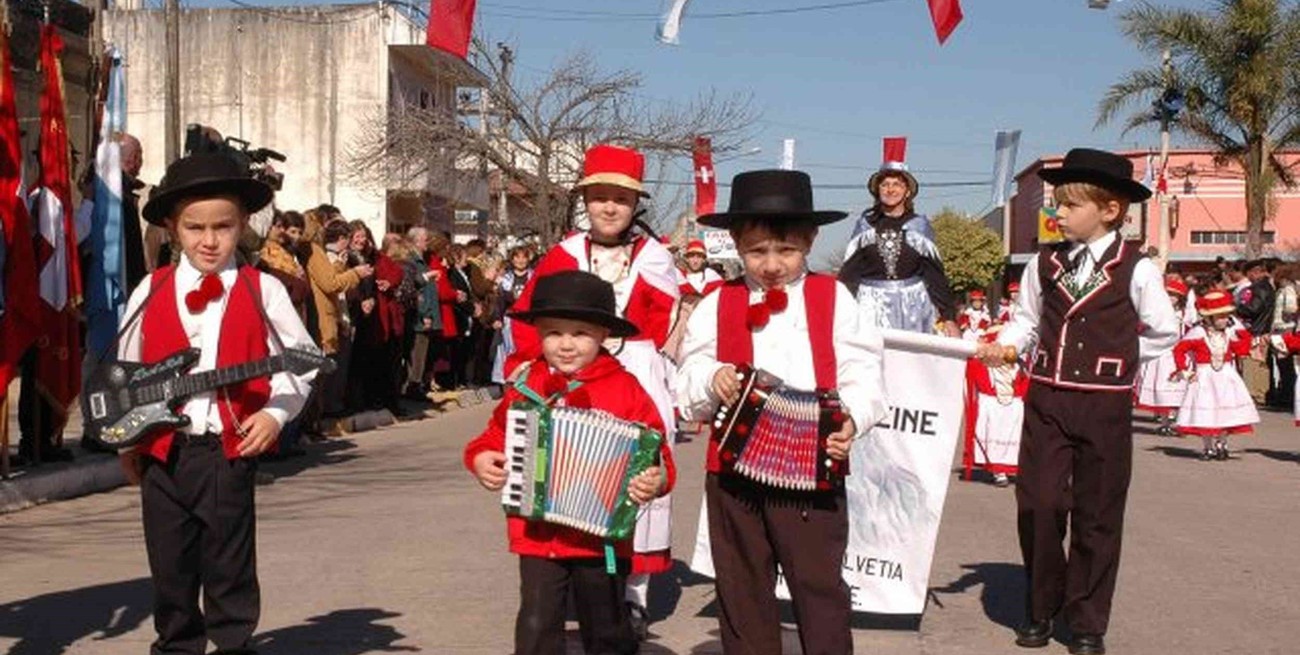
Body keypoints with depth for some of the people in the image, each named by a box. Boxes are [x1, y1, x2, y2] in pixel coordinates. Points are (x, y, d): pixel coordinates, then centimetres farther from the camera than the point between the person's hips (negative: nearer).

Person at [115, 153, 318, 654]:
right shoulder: (150, 293, 4)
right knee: (170, 569, 13)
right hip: (162, 450, 2)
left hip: (230, 449, -2)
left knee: (229, 569, 6)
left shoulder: (262, 292, -2)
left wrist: (275, 412, -10)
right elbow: (126, 370, 11)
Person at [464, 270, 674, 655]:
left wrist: (656, 479, -26)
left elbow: (653, 449, -7)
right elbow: (497, 435, 15)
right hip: (537, 534, 2)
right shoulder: (525, 386, 2)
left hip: (601, 536, -1)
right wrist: (481, 459, -5)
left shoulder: (625, 389, -6)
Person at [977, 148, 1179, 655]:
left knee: (1097, 516, 6)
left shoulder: (1136, 270, -5)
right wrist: (1002, 345, -5)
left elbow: (1163, 333, 6)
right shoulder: (1044, 264, 4)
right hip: (1046, 399, 3)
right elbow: (1026, 320, 14)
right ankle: (1041, 610, 18)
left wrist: (1115, 355, 1)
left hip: (1104, 405, -2)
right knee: (1037, 505, 0)